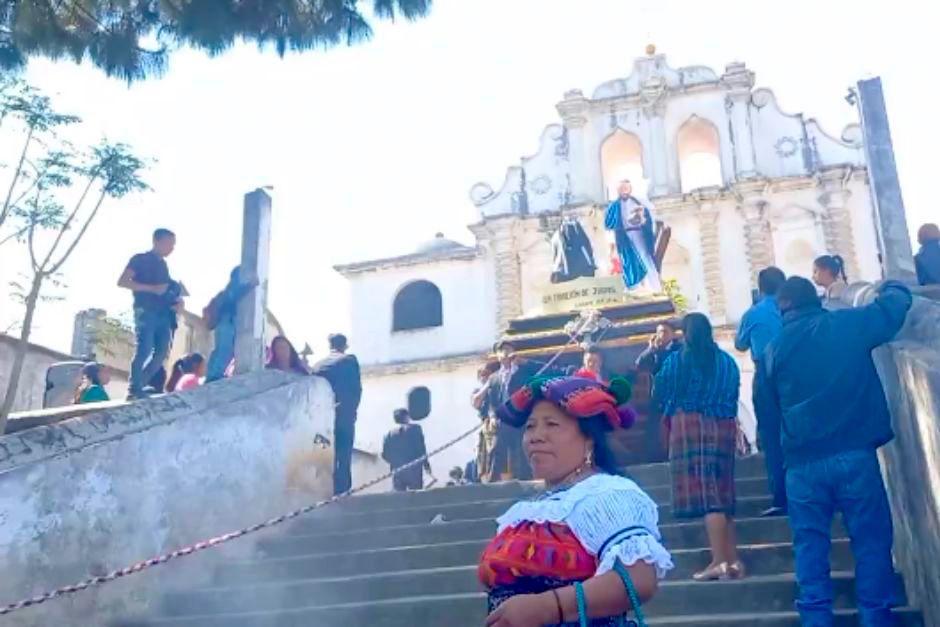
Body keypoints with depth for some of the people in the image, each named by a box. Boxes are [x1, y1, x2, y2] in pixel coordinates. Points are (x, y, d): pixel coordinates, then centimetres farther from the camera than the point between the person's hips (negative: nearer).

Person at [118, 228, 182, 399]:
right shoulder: (140, 259, 1)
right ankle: (134, 390, -7)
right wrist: (152, 288, -16)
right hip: (146, 312, -7)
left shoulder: (163, 265, 21)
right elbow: (122, 282, -9)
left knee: (162, 352, 2)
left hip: (163, 313, 7)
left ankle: (139, 387, 11)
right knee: (144, 350, -13)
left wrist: (177, 300, 5)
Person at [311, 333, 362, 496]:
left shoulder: (318, 364, 12)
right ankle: (342, 493, -11)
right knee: (343, 459, -5)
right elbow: (356, 388, -4)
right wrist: (352, 410, 8)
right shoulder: (350, 360, 1)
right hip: (344, 417, -4)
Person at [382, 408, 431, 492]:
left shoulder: (389, 434, 9)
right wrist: (426, 465, 2)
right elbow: (421, 449, -6)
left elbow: (385, 455, 6)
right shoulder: (415, 428, 0)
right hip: (414, 470, -3)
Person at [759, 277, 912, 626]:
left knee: (811, 544, 9)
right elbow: (897, 302, 9)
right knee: (871, 539, 7)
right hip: (855, 453, -1)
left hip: (803, 461, 2)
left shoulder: (774, 349, 5)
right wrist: (889, 288, 30)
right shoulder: (848, 324, 0)